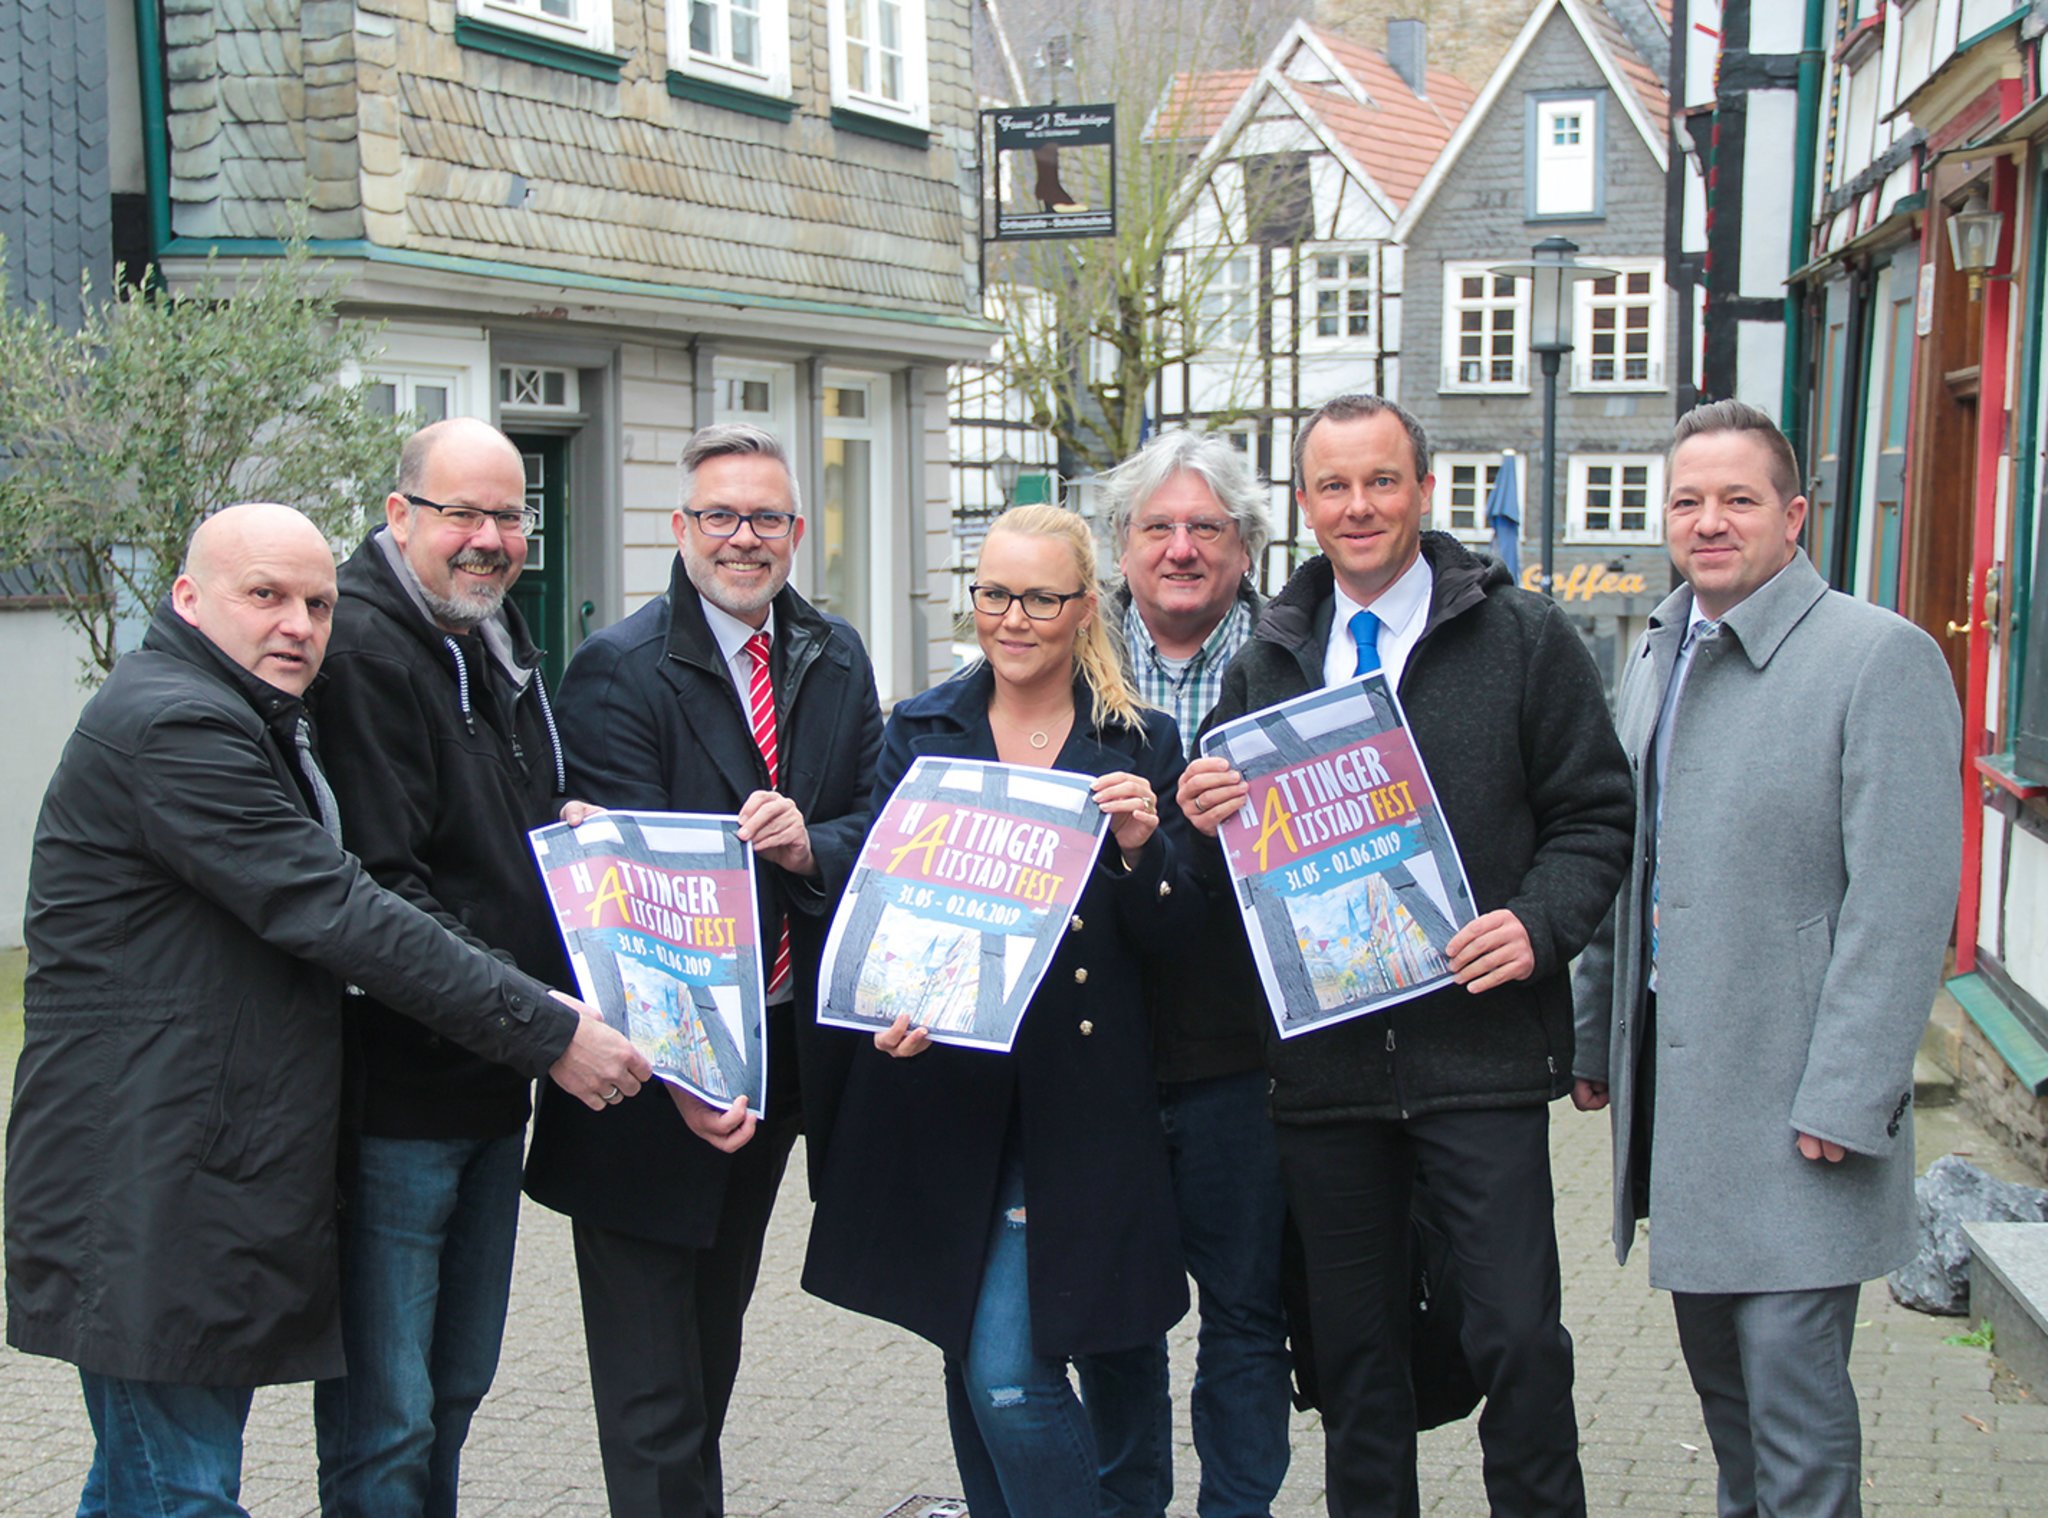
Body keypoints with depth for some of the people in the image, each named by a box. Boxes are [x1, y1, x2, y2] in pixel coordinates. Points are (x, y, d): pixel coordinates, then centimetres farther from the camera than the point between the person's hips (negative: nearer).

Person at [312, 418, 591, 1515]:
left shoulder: (501, 642, 14)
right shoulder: (363, 650, -16)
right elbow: (381, 889, -22)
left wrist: (561, 831, 6)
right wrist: (536, 1013, -26)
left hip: (495, 1081, 9)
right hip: (400, 1085, -9)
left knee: (457, 1385, 20)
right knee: (385, 1422, -3)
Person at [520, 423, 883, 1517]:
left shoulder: (836, 661, 8)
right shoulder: (619, 671, -12)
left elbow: (878, 825, 5)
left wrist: (811, 843, -20)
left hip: (785, 1051, 6)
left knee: (713, 1341, 23)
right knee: (654, 1398, 0)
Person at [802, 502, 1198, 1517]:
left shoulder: (1141, 744, 2)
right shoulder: (919, 731, 7)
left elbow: (1170, 936, 1)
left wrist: (1140, 846, -19)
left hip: (1075, 1096, -3)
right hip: (940, 1082, 3)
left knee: (1009, 1374, -11)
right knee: (971, 1361, 13)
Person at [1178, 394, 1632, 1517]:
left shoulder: (1524, 637, 2)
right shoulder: (1267, 658, 12)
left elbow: (1597, 815, 2)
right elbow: (1235, 840, 18)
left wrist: (1539, 922, -15)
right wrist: (1205, 813, -5)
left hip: (1479, 1047, -3)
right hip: (1322, 1056, 4)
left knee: (1517, 1337, -3)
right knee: (1352, 1345, 14)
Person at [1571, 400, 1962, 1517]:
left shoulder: (1882, 657, -11)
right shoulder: (1656, 656, 12)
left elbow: (1904, 901, -16)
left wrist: (1846, 1100, -19)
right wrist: (1595, 1037, 16)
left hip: (1792, 1104, -7)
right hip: (1671, 1081, 7)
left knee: (1791, 1380, -3)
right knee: (1718, 1371, 17)